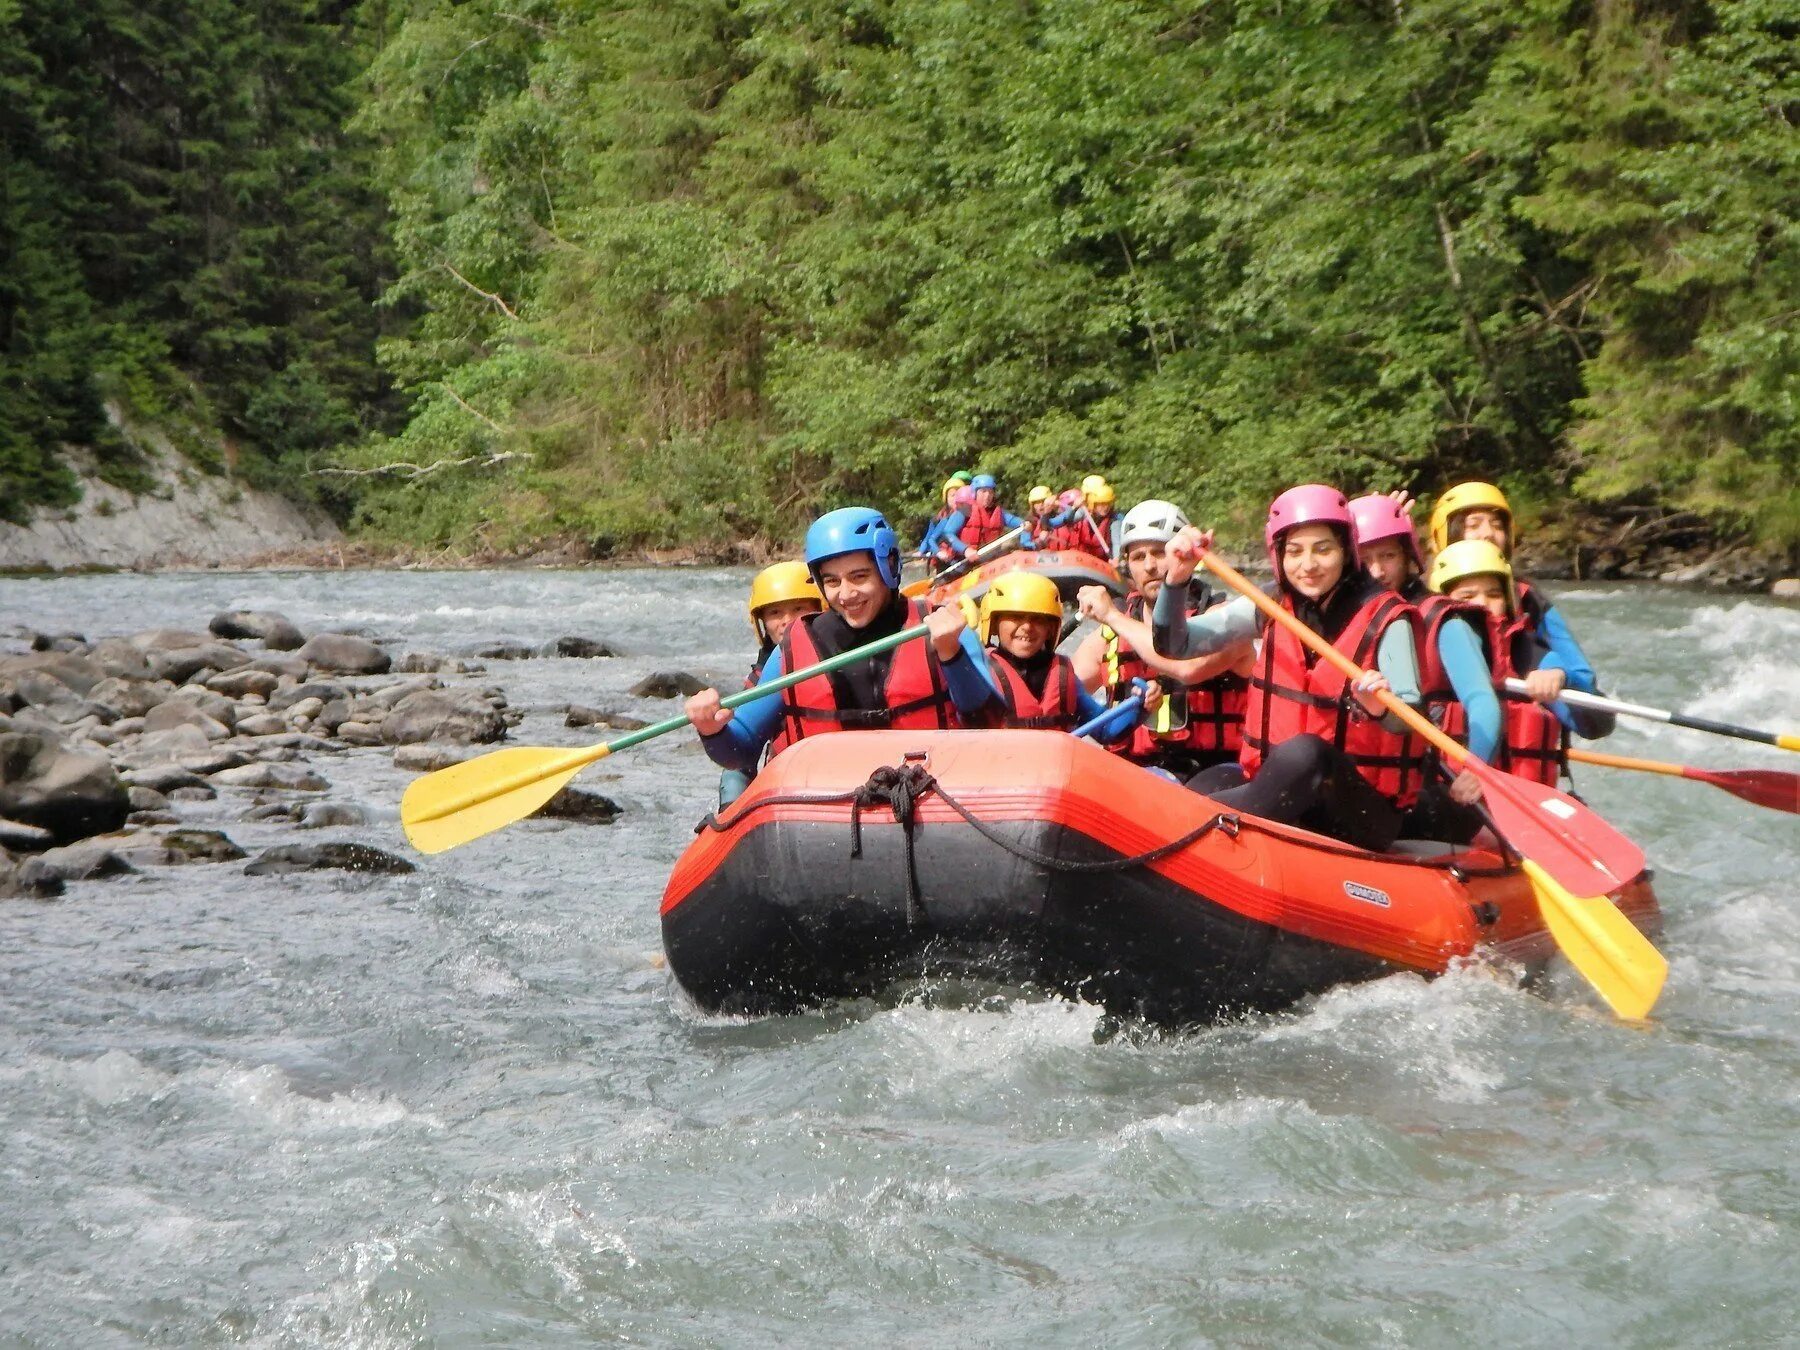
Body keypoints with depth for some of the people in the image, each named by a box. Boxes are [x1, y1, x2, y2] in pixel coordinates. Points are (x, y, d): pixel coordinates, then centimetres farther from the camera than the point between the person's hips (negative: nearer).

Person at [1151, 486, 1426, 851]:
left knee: (1304, 752, -36)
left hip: (1363, 809, -3)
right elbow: (1174, 645, 2)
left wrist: (1380, 708, -40)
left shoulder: (1386, 620, -6)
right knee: (1207, 786, -30)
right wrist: (1177, 580, -15)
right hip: (1273, 786, 4)